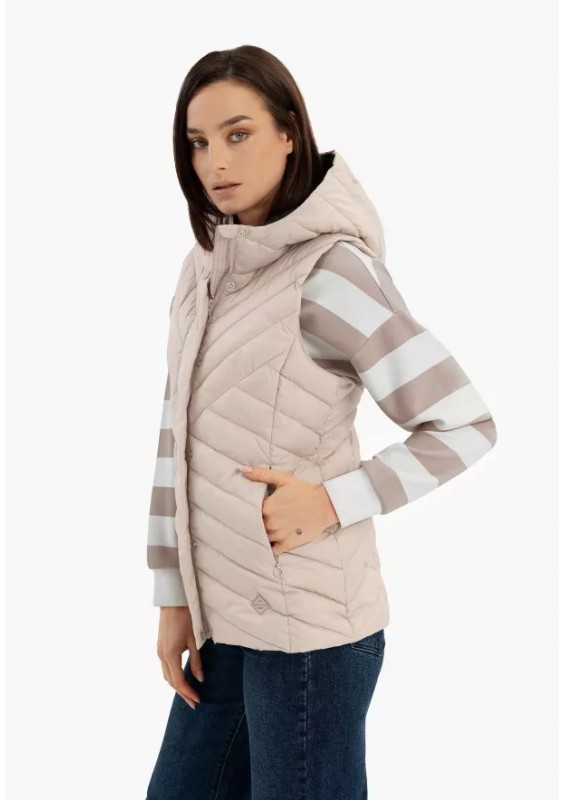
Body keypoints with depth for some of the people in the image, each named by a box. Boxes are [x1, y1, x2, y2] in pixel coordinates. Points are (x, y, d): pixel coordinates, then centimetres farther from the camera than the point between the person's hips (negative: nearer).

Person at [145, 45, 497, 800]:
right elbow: (179, 436, 9)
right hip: (225, 618, 7)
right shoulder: (206, 268, 7)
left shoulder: (331, 270, -15)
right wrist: (174, 596, 7)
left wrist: (331, 503, -19)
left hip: (307, 627, -7)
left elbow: (465, 425, -14)